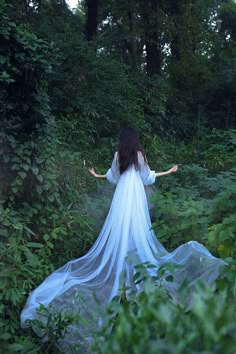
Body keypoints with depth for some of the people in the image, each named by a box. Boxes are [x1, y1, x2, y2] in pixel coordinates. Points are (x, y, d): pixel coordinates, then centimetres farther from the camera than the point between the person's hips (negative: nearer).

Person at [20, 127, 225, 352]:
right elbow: (148, 177, 5)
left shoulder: (118, 155, 2)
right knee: (137, 229, 2)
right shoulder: (140, 154, -2)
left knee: (120, 229, 5)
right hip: (137, 195, -1)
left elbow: (112, 177, 12)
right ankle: (139, 259, 4)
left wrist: (97, 175, 30)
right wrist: (169, 172, 16)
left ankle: (119, 263, 8)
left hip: (122, 195, 1)